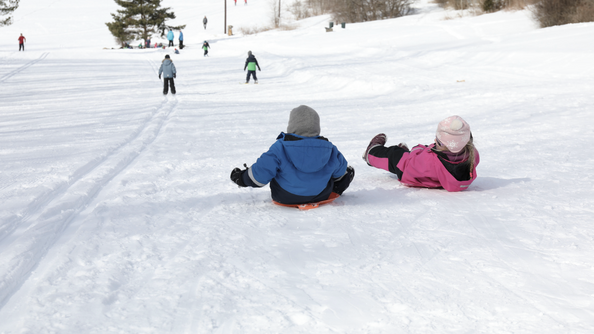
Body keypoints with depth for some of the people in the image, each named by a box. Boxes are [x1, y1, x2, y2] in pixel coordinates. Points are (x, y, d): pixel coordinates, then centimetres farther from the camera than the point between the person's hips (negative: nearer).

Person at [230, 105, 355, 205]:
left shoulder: (280, 148, -21)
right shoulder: (329, 149, -10)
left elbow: (261, 173, -20)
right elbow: (340, 171, 7)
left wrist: (242, 178, 2)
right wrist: (338, 187, 32)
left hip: (285, 197, -2)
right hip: (320, 196, 2)